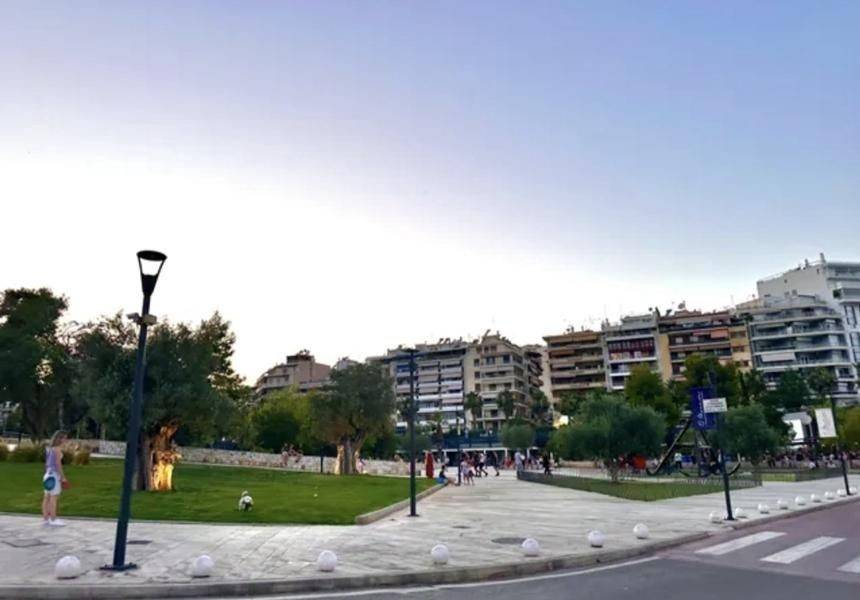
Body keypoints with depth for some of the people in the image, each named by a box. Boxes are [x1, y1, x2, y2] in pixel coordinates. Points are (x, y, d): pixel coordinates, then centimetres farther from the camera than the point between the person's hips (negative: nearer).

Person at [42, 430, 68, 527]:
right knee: (54, 497, -5)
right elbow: (58, 463, -18)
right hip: (54, 475, -9)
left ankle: (45, 519, 15)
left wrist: (47, 474, 22)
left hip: (48, 474, 9)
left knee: (47, 497, 11)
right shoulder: (57, 448, -15)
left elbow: (47, 463, 16)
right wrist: (63, 477, -15)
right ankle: (53, 520, -3)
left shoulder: (49, 448, 13)